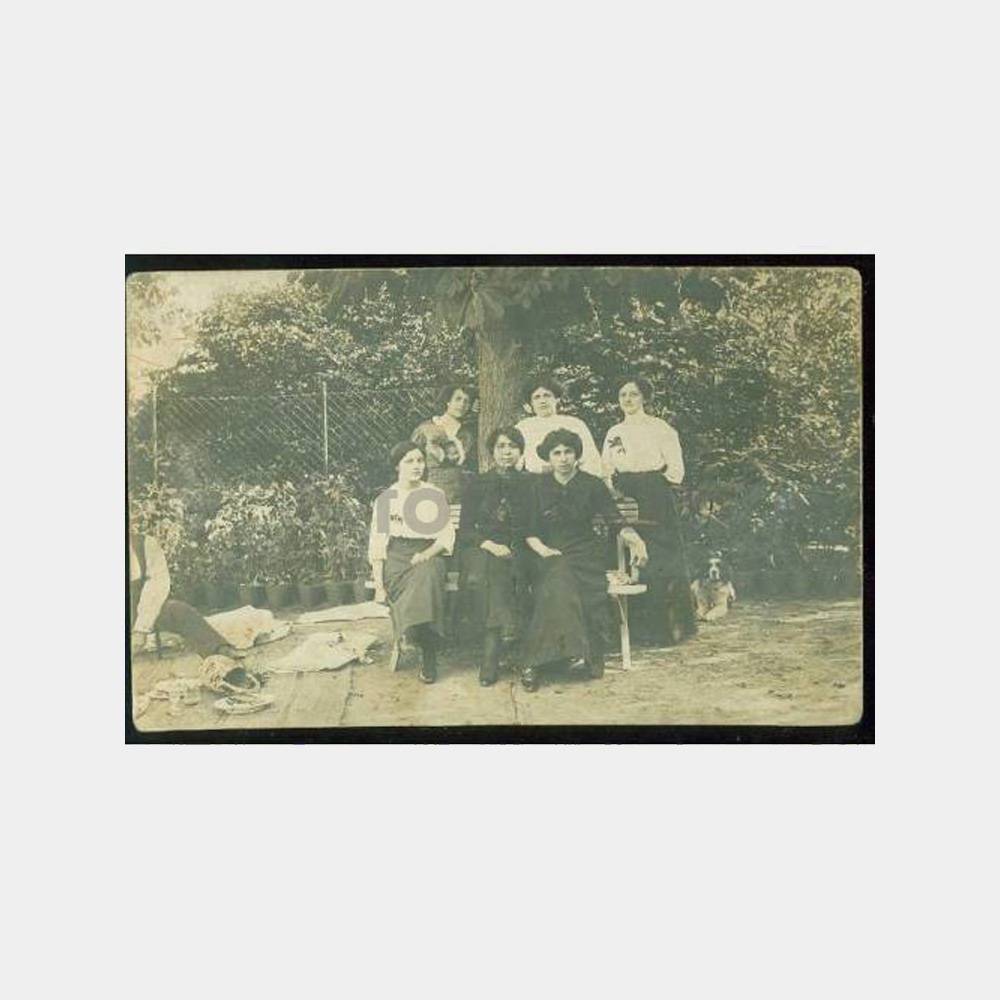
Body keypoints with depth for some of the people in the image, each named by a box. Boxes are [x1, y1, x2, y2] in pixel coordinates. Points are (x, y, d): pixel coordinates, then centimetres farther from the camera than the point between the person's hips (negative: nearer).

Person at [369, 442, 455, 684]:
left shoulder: (435, 495, 11)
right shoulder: (385, 498, 12)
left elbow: (446, 535, 6)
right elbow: (378, 541, 6)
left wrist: (427, 554, -14)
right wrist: (378, 578, -7)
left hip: (426, 554, 0)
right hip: (396, 555, 0)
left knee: (427, 575, -36)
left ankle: (409, 636, -37)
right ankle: (427, 657, -35)